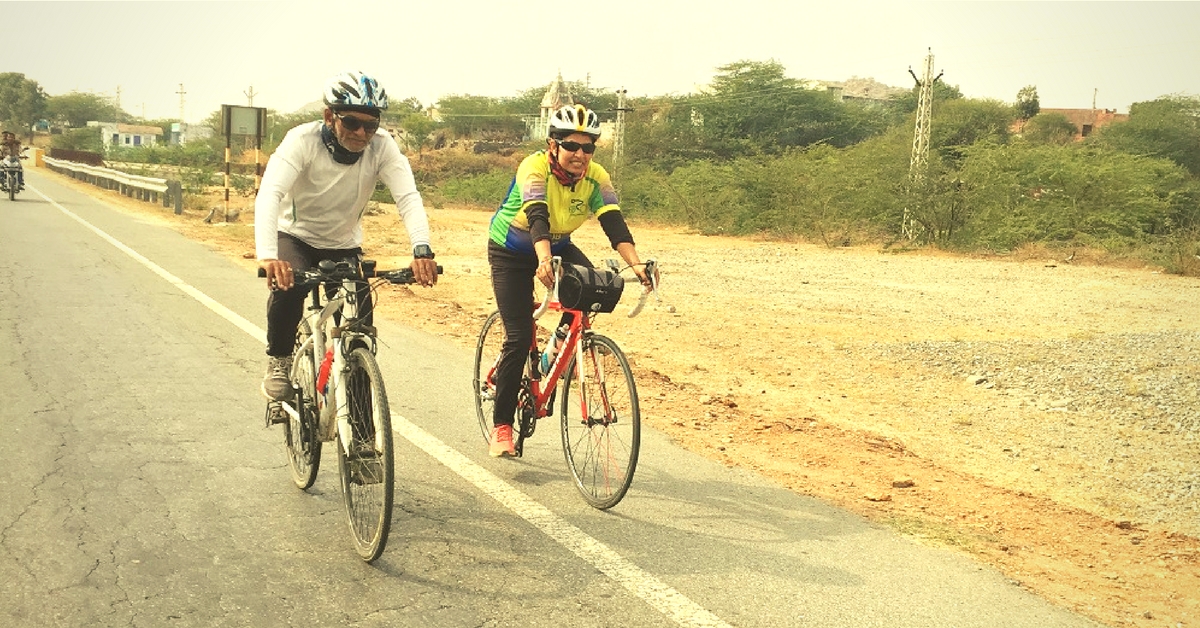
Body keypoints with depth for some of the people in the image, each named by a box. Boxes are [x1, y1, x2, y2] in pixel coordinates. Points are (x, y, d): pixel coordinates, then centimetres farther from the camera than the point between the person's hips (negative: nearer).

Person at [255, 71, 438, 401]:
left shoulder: (382, 147, -21)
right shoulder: (303, 139, -26)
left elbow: (408, 197, -31)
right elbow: (270, 194, -38)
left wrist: (422, 249, -50)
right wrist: (267, 255, -56)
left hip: (345, 246, 2)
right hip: (296, 237, -2)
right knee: (288, 287, -33)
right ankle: (279, 362, -7)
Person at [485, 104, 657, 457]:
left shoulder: (595, 177, -16)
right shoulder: (534, 168, -28)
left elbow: (614, 224, -26)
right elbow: (538, 219, -44)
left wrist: (636, 264, -43)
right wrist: (544, 261, -62)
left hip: (558, 246, 4)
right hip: (511, 252, -4)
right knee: (519, 338, -13)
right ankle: (501, 427, 0)